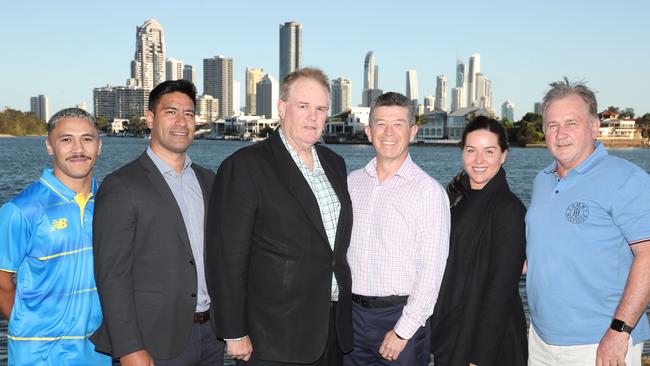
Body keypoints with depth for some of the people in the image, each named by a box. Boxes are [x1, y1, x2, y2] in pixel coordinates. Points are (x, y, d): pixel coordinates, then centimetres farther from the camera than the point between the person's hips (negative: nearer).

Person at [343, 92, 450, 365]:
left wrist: (403, 331, -12)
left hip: (402, 315, -4)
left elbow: (432, 270, -12)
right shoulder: (352, 182, 6)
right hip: (352, 312, 4)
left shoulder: (428, 191, -10)